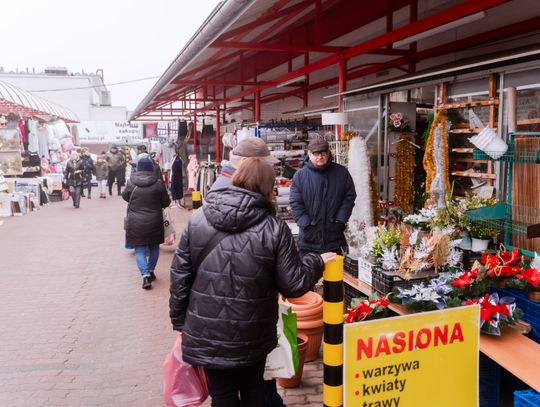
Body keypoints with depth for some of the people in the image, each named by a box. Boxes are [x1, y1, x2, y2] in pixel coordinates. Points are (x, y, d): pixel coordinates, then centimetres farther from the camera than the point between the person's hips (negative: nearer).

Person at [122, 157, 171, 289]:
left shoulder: (131, 182, -7)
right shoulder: (158, 183, -8)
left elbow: (125, 196, 11)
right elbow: (166, 202, 0)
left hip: (136, 222, -1)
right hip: (154, 221, 1)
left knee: (140, 249, 6)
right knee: (154, 247, 19)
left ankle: (145, 274, -9)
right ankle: (150, 272, 28)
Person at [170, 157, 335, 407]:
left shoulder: (197, 220, -5)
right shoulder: (275, 229, -12)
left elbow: (179, 276, -1)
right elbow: (293, 284, -9)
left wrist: (180, 321, 10)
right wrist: (316, 262, 9)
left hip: (207, 333, 1)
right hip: (252, 335, 0)